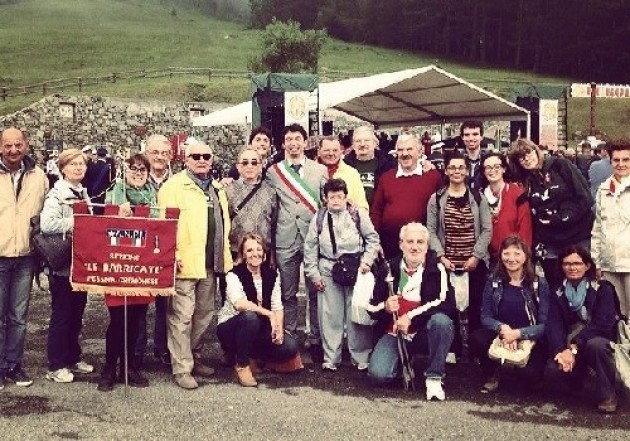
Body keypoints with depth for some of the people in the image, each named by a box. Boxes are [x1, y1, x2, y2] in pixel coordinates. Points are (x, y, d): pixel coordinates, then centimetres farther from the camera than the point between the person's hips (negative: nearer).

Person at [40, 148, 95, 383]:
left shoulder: (84, 194, 12)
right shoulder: (57, 194, -12)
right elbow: (47, 224, -28)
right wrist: (77, 223, -21)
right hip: (62, 263, -7)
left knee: (77, 312, 15)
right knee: (61, 314, 1)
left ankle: (73, 358, 27)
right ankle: (56, 366, 11)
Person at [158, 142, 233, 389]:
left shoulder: (216, 188, 18)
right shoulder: (174, 186, -6)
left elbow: (224, 223, 23)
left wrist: (225, 254, 16)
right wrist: (173, 254, -19)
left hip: (211, 263, 8)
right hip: (185, 263, -7)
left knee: (204, 313, 15)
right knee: (182, 317, -4)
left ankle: (194, 357, 29)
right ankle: (182, 369, 2)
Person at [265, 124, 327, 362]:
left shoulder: (320, 170, 7)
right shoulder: (273, 171, 7)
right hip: (285, 240, 0)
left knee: (316, 292, 3)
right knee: (288, 294, 7)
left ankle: (316, 340, 13)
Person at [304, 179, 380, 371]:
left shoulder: (358, 214, 0)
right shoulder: (319, 218, 5)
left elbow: (372, 238, 5)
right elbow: (310, 247, 7)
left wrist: (367, 260, -6)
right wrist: (314, 274, 3)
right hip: (328, 271, 2)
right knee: (330, 315, 4)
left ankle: (361, 357, 12)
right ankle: (331, 358, 14)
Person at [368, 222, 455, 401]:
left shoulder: (437, 269, -5)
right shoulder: (389, 269, 2)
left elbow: (446, 303, -18)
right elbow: (373, 307, 6)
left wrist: (411, 316, -25)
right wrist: (386, 307, -18)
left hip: (425, 332, -1)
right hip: (395, 333, 2)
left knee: (441, 320, -34)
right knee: (378, 374, -21)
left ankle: (434, 377, -17)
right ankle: (405, 363, 14)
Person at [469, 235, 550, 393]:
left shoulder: (539, 284, -4)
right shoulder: (493, 283, 2)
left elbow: (545, 324, -9)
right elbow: (485, 317, -4)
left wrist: (517, 333, -24)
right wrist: (503, 328, -25)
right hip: (499, 337, 2)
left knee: (531, 375, -30)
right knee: (476, 338, -30)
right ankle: (492, 374, 2)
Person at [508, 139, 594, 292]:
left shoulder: (560, 165, -3)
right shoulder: (524, 182, 9)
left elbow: (585, 196, -9)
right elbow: (530, 217, 10)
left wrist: (563, 218, -12)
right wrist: (537, 243, 1)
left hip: (578, 237, -3)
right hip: (549, 245, 4)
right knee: (556, 287, 7)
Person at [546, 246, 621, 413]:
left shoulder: (602, 289, -8)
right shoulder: (558, 294, 2)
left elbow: (603, 324, -20)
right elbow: (554, 325, -11)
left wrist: (574, 348, -30)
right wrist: (560, 351, -31)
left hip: (599, 340, -3)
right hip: (571, 344, 3)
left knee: (595, 345, -38)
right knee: (557, 367, -28)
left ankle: (607, 395, -17)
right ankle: (578, 378, 10)